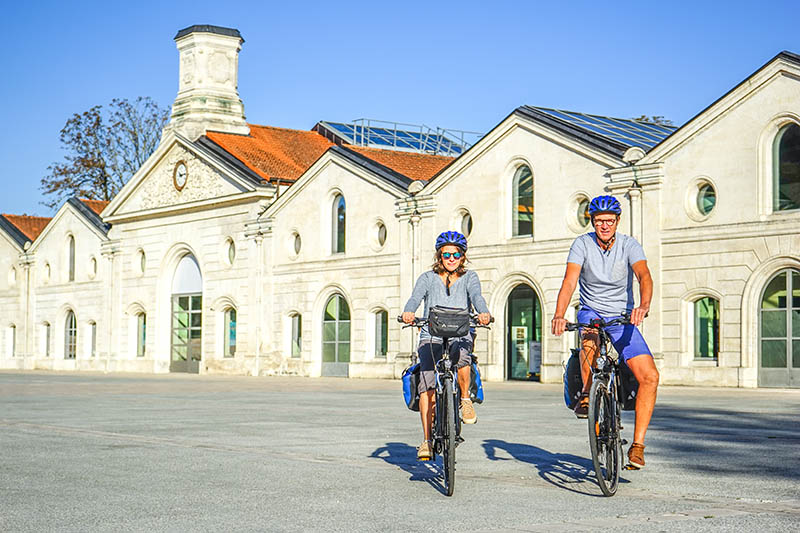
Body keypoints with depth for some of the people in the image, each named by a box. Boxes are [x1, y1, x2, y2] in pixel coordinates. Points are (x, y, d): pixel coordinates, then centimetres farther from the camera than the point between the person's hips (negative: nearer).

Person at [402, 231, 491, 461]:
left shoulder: (469, 277, 10)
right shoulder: (428, 278, 10)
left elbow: (476, 296, -10)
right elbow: (416, 297, -9)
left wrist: (483, 313, -34)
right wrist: (408, 312, -33)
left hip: (460, 336, 0)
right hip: (431, 336, 0)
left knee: (462, 355, -36)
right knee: (427, 383, -19)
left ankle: (465, 399, -10)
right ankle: (427, 440, -16)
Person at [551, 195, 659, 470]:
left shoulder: (629, 245, -9)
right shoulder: (583, 244, -9)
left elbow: (644, 275, -27)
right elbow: (569, 281, -22)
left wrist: (644, 306, -48)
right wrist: (559, 315, -40)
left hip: (622, 317, 1)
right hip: (591, 311, -1)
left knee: (650, 376, -16)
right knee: (590, 334, -39)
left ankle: (638, 445, -7)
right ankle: (587, 394, -17)